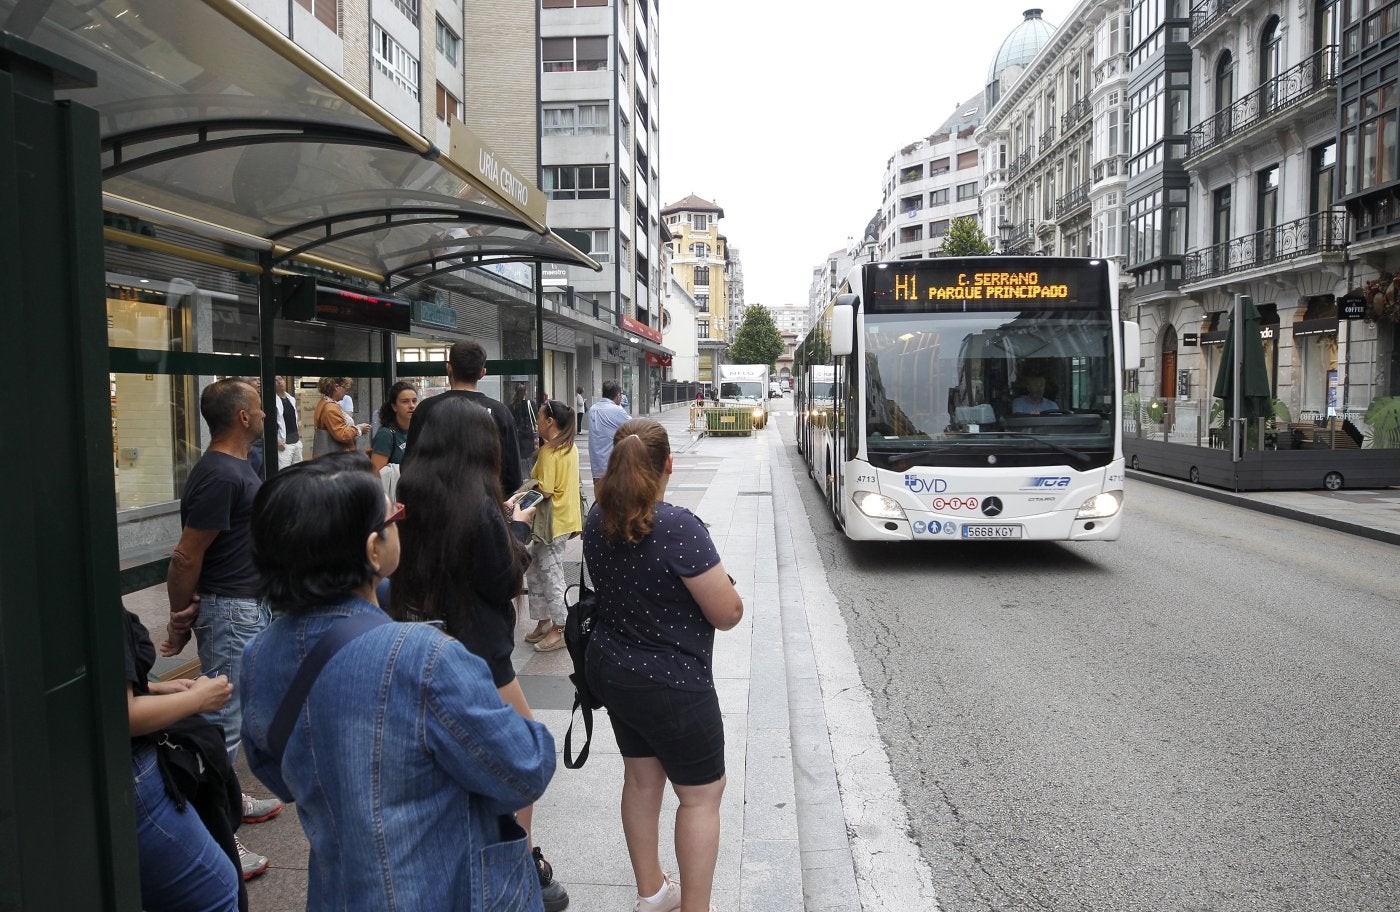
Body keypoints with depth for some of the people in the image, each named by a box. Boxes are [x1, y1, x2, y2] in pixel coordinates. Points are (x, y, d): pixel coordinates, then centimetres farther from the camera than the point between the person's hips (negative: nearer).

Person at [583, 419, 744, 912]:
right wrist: (722, 585, 0)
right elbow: (727, 614, -21)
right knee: (702, 795, 10)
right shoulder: (678, 527, -27)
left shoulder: (598, 519, -3)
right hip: (671, 685, -8)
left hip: (611, 669, 8)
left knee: (641, 779, 22)